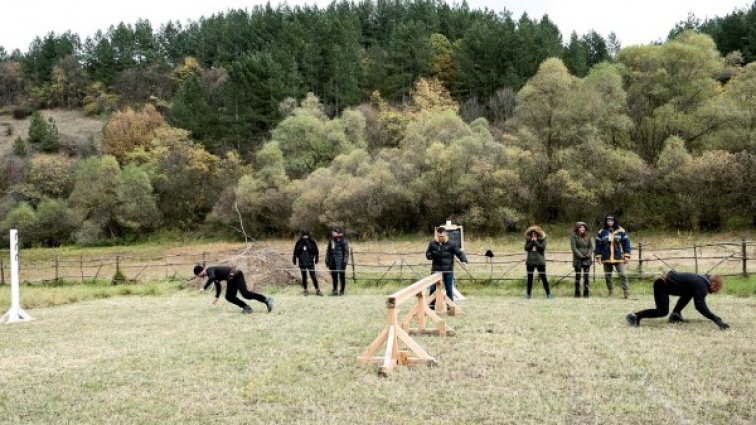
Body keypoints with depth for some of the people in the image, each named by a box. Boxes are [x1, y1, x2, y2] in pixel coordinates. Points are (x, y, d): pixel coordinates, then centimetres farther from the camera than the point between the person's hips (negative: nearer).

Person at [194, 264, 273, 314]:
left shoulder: (209, 270, -10)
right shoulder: (212, 273, 20)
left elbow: (212, 277, -35)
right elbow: (217, 285, 35)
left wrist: (204, 288, -28)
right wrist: (217, 297, 40)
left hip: (236, 275, -10)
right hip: (232, 279, 10)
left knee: (245, 293, -18)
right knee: (229, 297, 7)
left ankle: (267, 300, -17)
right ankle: (246, 307, 2)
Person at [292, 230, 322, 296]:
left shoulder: (312, 243, -3)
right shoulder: (299, 243, 0)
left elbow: (316, 252, 5)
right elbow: (295, 253, 9)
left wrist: (316, 259, 3)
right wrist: (294, 260, 11)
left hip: (310, 262, -2)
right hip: (302, 263, 2)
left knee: (313, 276, -4)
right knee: (304, 277, 9)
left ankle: (317, 290, 4)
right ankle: (305, 290, 18)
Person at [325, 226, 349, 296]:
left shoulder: (343, 241, -5)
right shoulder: (331, 240, 13)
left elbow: (346, 251, -7)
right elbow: (328, 251, 19)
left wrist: (345, 261, -13)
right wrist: (327, 260, 15)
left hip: (340, 260, -6)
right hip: (332, 260, 6)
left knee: (341, 275, -2)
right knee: (334, 275, 9)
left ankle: (342, 290, 4)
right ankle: (335, 290, 17)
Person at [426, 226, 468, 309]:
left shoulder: (451, 244, -4)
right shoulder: (432, 243, 3)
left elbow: (459, 252, -6)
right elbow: (427, 254, 12)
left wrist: (464, 260, -24)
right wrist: (431, 255, -12)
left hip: (448, 270, -2)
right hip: (436, 269, 2)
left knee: (449, 289, 3)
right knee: (433, 288, 5)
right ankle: (432, 305, 16)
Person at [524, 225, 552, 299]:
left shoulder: (542, 239, -2)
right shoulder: (528, 240, 6)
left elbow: (542, 247, -15)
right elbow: (526, 248, -5)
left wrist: (536, 241, -14)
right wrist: (532, 242, -13)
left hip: (540, 261, -3)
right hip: (530, 261, 3)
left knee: (543, 277, -2)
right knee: (530, 278, 8)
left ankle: (548, 293, 4)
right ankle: (528, 294, 16)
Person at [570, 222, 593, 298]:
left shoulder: (587, 236, 10)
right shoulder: (574, 236, -3)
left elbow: (591, 247, 10)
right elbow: (574, 248, -9)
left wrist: (588, 255, -8)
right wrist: (581, 256, -15)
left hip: (587, 260, 3)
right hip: (578, 260, -3)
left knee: (586, 277, 2)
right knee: (578, 277, 1)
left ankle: (586, 293, 7)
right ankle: (577, 294, 5)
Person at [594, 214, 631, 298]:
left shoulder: (621, 231, 0)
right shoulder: (602, 232, 2)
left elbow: (626, 242, 1)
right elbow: (598, 244, 4)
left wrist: (626, 255, -4)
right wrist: (598, 257, -1)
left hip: (619, 258, -2)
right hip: (606, 259, 2)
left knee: (623, 275, -8)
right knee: (607, 276, 8)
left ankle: (627, 294, -6)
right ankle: (611, 293, 19)